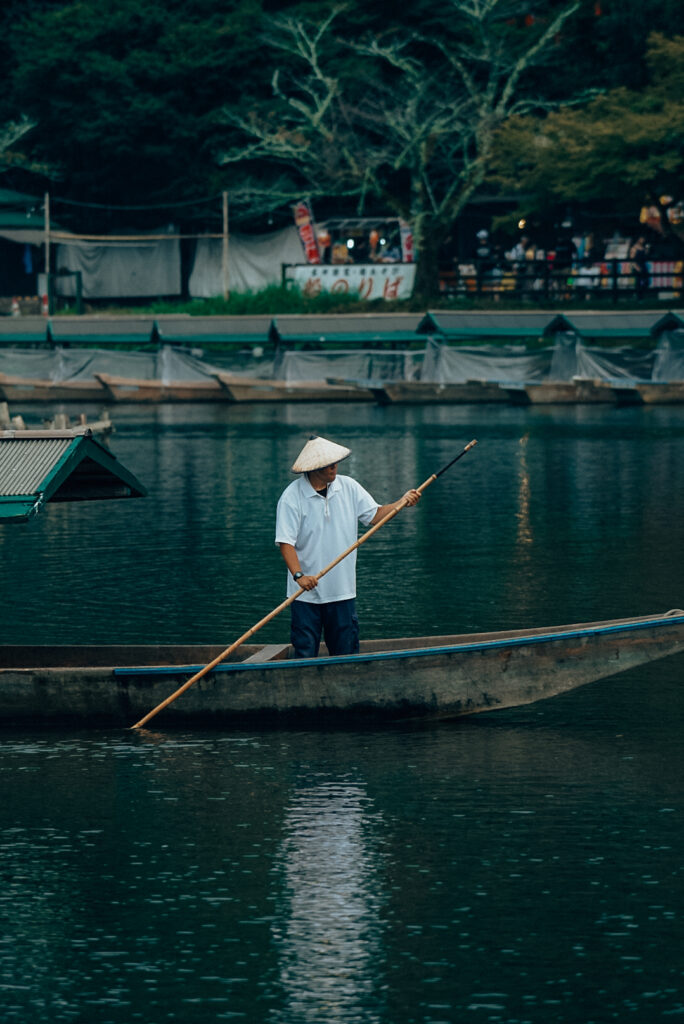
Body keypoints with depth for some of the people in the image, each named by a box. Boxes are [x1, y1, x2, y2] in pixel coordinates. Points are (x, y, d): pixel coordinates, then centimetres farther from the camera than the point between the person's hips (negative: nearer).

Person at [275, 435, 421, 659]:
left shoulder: (348, 487, 3)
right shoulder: (292, 497, -11)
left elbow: (374, 515, 8)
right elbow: (286, 542, -15)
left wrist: (401, 502, -8)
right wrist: (298, 575, -27)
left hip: (342, 590, 4)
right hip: (306, 594, -4)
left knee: (346, 652, 7)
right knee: (305, 652, -2)